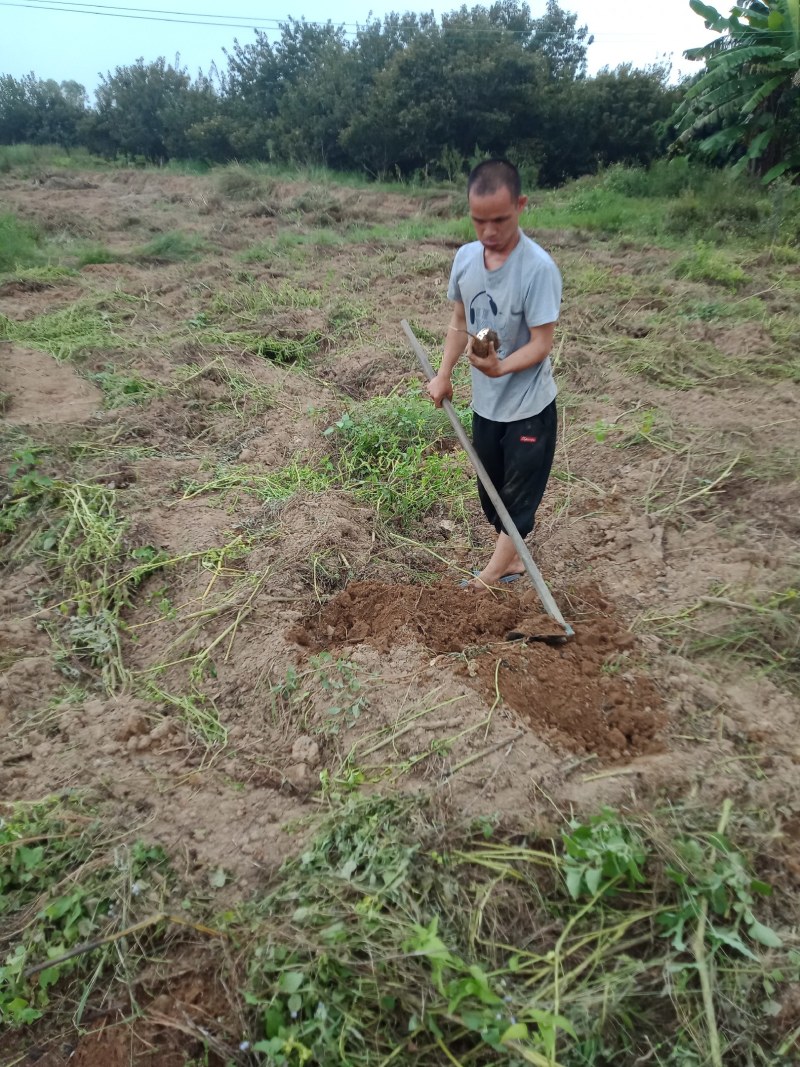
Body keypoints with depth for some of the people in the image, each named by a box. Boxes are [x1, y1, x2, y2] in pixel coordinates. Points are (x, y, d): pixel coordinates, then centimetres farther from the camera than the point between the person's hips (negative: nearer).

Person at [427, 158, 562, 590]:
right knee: (491, 493, 18)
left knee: (518, 497, 6)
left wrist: (501, 367, -39)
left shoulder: (538, 267, -22)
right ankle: (511, 561, 38)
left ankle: (490, 575, 20)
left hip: (529, 407, -6)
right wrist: (444, 374, 5)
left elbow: (541, 344, -22)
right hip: (484, 402, 7)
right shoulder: (465, 257, -3)